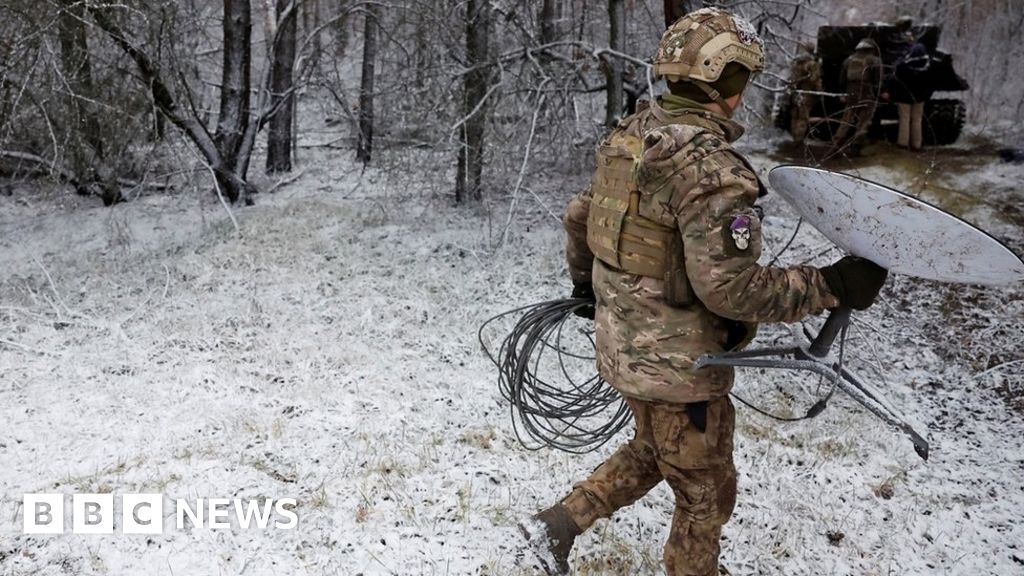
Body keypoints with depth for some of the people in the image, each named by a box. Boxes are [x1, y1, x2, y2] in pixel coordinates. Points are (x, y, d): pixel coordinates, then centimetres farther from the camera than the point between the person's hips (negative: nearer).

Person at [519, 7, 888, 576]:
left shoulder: (629, 137, 2)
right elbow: (729, 288, -28)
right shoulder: (712, 169, -26)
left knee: (652, 452, 31)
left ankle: (557, 524, 30)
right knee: (706, 495, 15)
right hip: (678, 364, -8)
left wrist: (583, 282, 30)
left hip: (622, 343, 9)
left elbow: (578, 215, 13)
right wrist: (831, 285, -20)